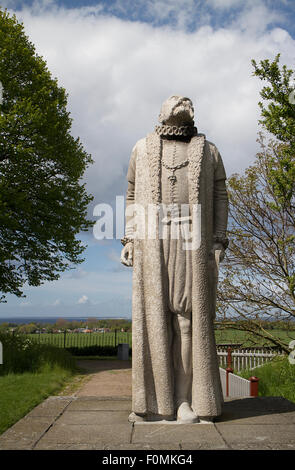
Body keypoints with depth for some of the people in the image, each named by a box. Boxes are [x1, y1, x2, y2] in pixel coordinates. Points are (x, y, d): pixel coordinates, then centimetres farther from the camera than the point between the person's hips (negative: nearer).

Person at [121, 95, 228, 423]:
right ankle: (155, 400, 2)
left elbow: (219, 198, 12)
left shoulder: (208, 151, 16)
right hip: (152, 242, 1)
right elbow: (133, 197, 16)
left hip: (193, 244, 0)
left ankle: (187, 399, 0)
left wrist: (219, 242, -1)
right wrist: (129, 240, 5)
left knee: (191, 316, -5)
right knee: (154, 314, -3)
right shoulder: (143, 148, 17)